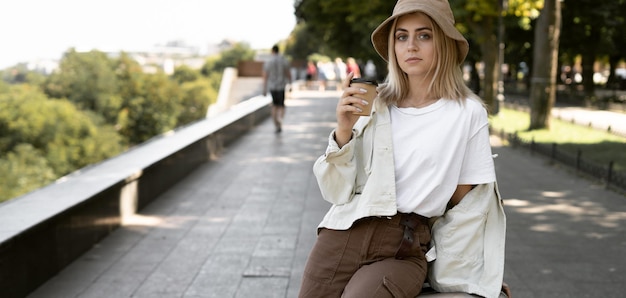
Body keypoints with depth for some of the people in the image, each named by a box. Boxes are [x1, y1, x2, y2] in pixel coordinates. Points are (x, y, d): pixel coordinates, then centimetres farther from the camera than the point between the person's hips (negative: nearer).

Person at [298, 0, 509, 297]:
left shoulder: (468, 113, -1)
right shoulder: (374, 105, 5)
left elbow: (466, 203, 7)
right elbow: (338, 191, 3)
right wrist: (344, 130, -10)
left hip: (403, 251, -3)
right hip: (344, 232, 3)